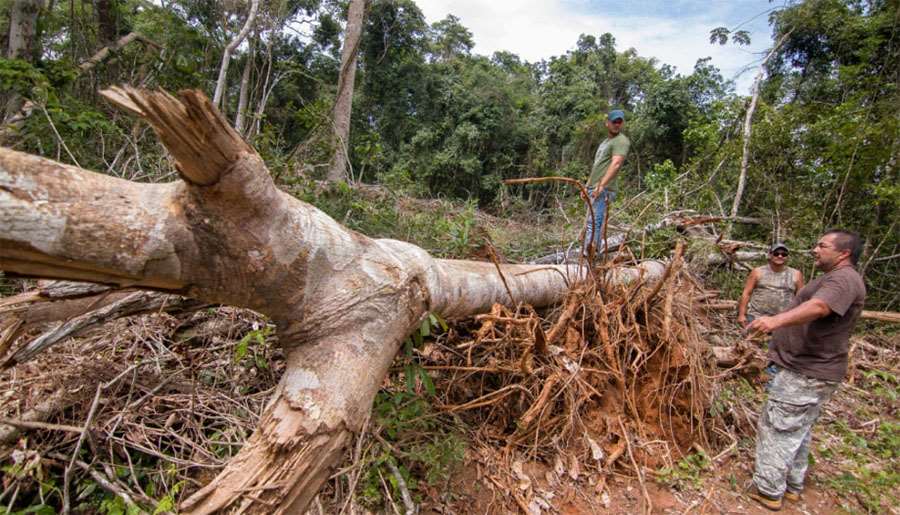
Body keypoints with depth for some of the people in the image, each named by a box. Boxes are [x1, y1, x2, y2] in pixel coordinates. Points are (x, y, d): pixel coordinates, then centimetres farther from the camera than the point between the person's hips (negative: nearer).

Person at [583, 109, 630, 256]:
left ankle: (587, 256, -17)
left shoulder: (621, 141, -5)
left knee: (593, 223, -15)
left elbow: (616, 164, -20)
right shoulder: (605, 141, 25)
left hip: (603, 190, -9)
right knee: (593, 223, 10)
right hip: (594, 189, 9)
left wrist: (602, 184, -30)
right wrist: (587, 185, 24)